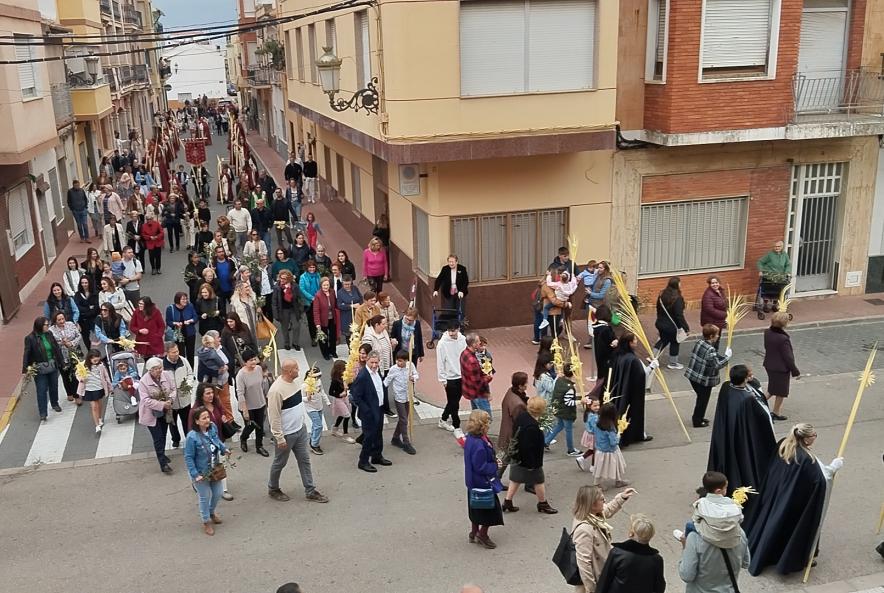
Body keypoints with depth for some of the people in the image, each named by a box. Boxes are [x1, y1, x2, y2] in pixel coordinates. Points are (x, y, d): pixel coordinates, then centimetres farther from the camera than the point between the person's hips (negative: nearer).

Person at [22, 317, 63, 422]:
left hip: (53, 366, 5)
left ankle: (55, 404, 42)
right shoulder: (30, 338, -15)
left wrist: (62, 362, 9)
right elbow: (26, 354, -15)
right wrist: (25, 369, -20)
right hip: (40, 369, -5)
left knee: (54, 386, 19)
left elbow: (57, 348, 7)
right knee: (42, 390, -1)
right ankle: (43, 413, 4)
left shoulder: (49, 334, -1)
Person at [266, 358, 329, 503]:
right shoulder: (277, 390, -27)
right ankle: (273, 489, 33)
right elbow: (274, 416, -23)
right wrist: (280, 438, -20)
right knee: (280, 463, 12)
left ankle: (310, 491, 23)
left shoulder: (292, 382, 0)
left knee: (304, 460, 13)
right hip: (286, 434, -8)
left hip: (300, 429, 8)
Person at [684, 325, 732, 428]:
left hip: (693, 376, 8)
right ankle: (698, 421, 23)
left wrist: (723, 356, 9)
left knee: (701, 398, 25)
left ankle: (697, 417, 38)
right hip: (704, 380, -8)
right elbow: (717, 365, -26)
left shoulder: (699, 342, -1)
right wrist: (727, 356, -15)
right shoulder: (711, 350, -26)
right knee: (703, 400, 11)